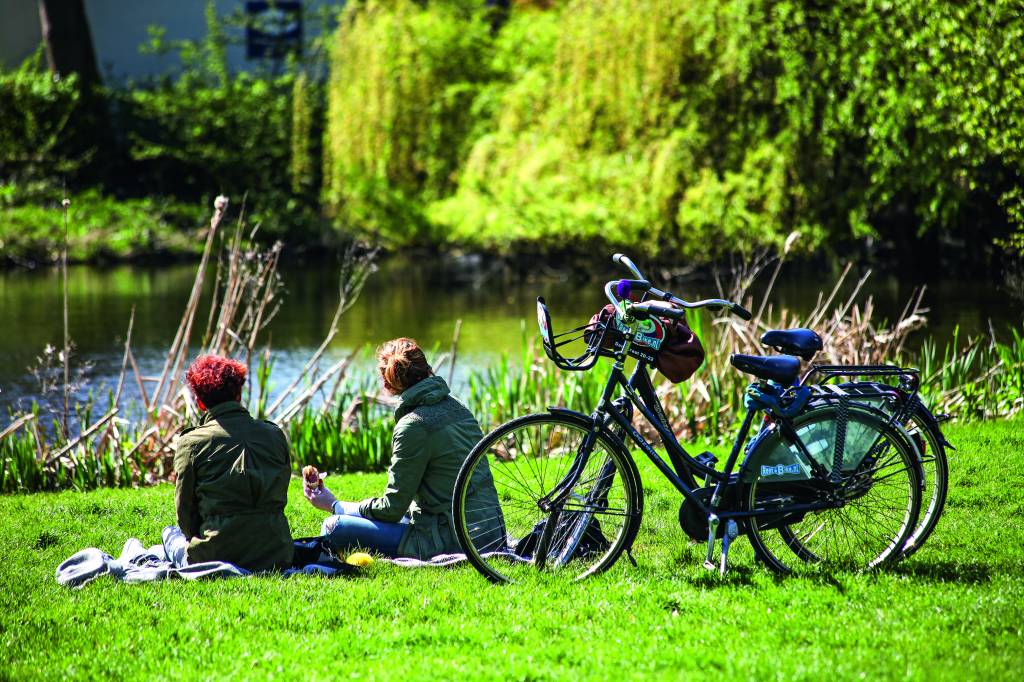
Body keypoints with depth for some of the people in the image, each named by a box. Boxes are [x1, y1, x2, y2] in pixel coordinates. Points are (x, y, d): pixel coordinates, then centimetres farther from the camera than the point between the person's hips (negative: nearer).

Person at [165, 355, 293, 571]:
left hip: (217, 554, -2)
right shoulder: (275, 435, 4)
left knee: (171, 534, 30)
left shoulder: (191, 442, -5)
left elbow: (185, 508, 2)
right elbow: (281, 497, 11)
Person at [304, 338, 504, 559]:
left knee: (334, 527, -8)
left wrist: (334, 505, 4)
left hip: (452, 541, -9)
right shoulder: (457, 406, 12)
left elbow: (391, 509, -10)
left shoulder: (413, 425, -13)